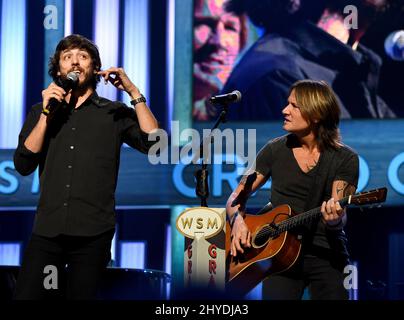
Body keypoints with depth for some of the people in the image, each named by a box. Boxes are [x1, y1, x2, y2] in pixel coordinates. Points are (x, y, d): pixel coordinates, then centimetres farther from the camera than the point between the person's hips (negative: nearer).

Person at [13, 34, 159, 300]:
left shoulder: (114, 113, 9)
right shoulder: (41, 112, 14)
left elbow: (154, 144, -6)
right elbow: (23, 165, 2)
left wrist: (134, 93, -8)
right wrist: (47, 114, -5)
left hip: (93, 234, -1)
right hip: (47, 230, 1)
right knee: (26, 295, -7)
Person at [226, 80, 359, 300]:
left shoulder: (345, 159, -1)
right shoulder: (275, 150, 5)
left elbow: (339, 216, -9)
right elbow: (237, 197, 10)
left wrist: (334, 219, -33)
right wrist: (238, 221, -11)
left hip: (326, 255, -1)